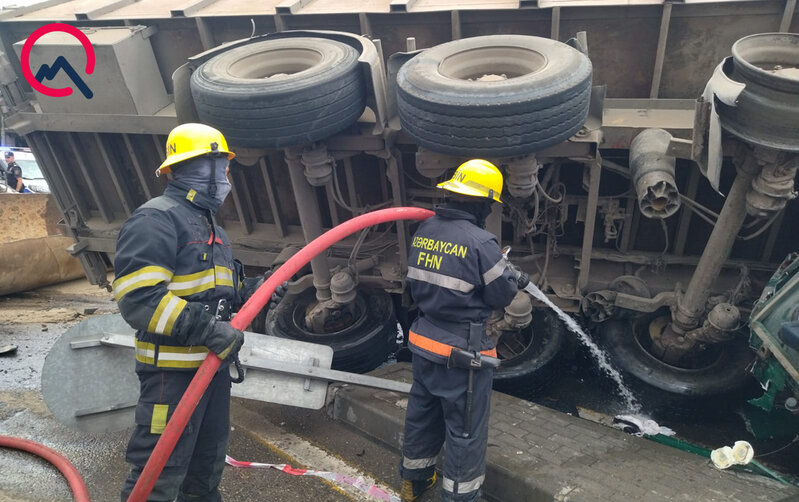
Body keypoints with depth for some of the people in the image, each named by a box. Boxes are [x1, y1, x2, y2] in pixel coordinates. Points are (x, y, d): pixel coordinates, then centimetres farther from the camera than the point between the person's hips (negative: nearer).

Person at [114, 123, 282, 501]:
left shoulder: (209, 224, 17)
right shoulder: (155, 219, -14)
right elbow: (137, 296, -25)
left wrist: (253, 288, 3)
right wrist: (206, 327, -29)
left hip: (214, 363, 9)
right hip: (173, 370, -9)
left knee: (208, 461, 22)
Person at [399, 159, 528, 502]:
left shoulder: (423, 231, -1)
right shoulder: (480, 242, -22)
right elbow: (501, 295, -13)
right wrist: (517, 279, 10)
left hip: (424, 342, 8)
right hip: (462, 352, -7)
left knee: (422, 414, 24)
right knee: (466, 430, 10)